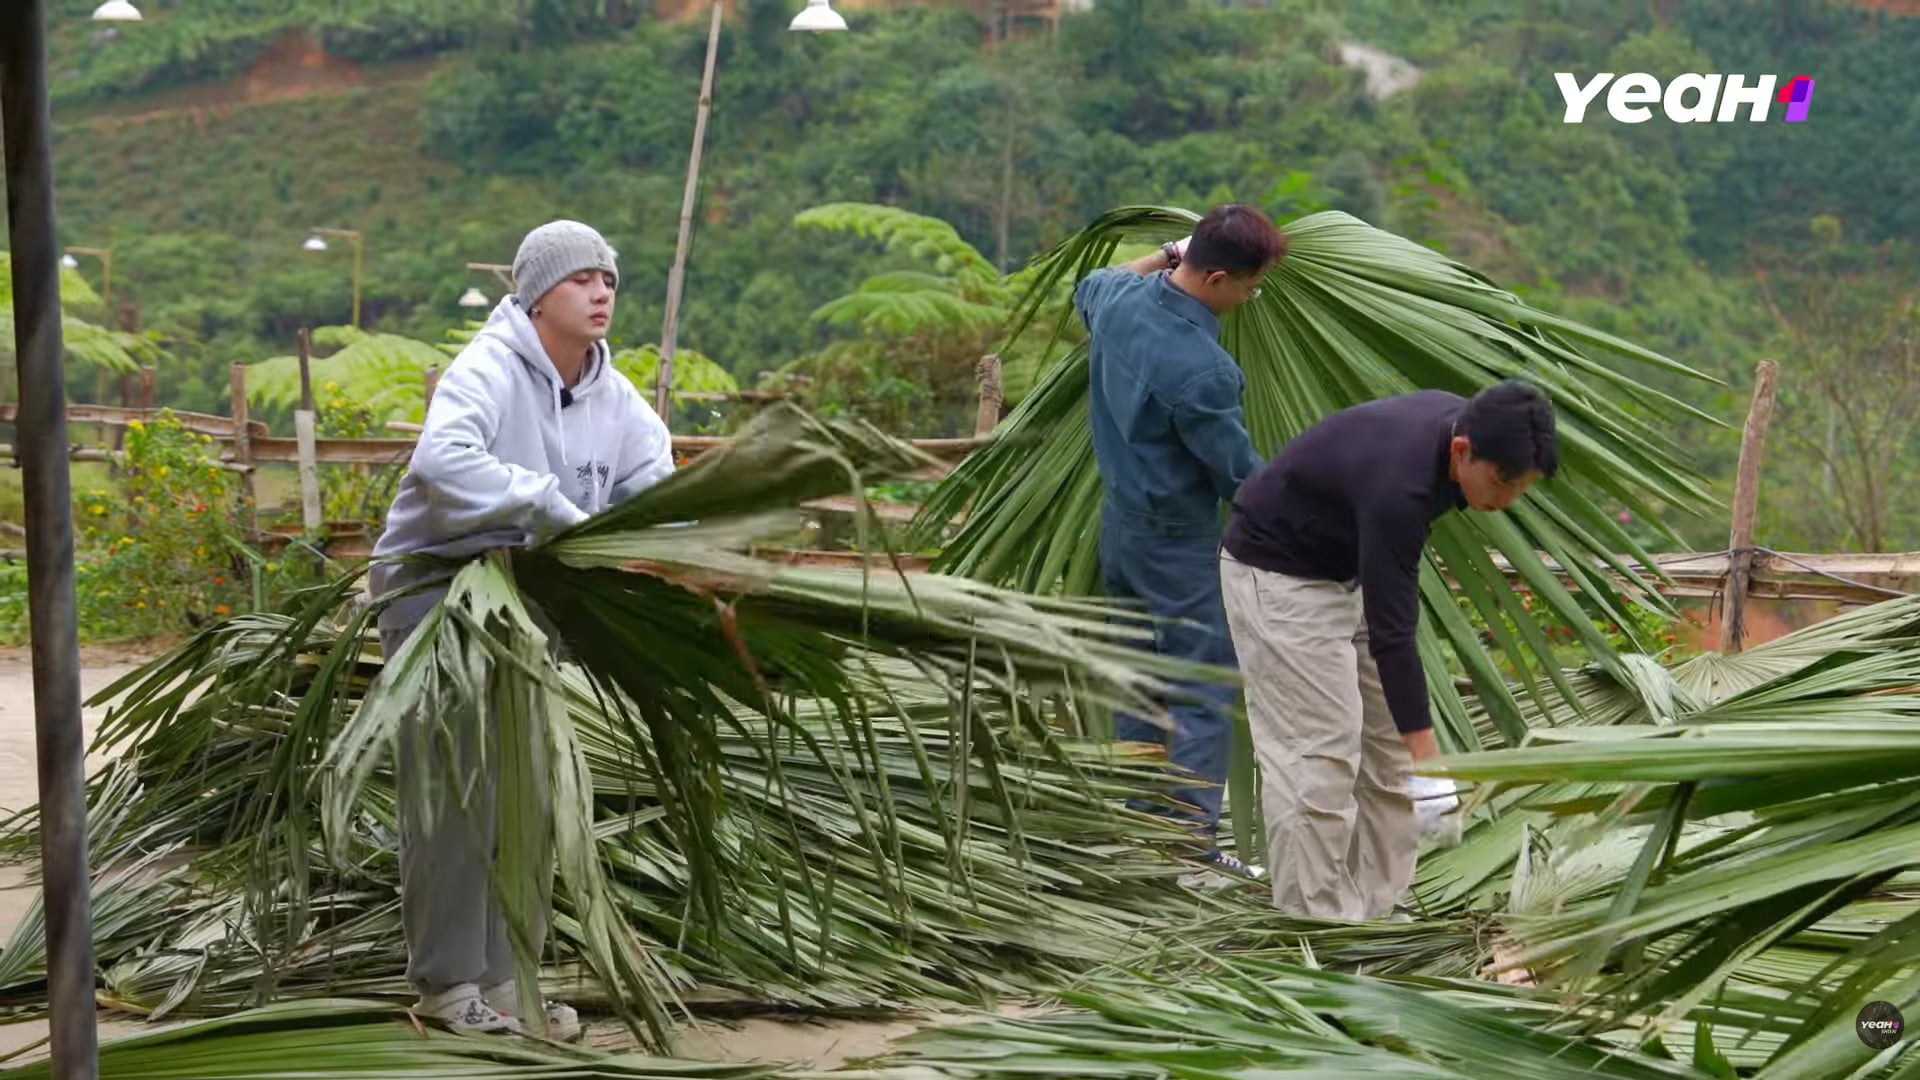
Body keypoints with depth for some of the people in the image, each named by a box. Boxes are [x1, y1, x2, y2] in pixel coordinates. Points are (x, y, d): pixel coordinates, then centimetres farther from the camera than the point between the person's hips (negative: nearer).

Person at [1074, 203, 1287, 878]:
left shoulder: (1119, 299, -4)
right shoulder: (1200, 368, -28)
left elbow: (1089, 287, 25)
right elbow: (1241, 475, -17)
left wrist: (1162, 257, 20)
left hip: (1119, 523, 9)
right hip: (1179, 542, -9)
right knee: (1202, 692, -4)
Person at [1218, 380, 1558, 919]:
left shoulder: (1460, 423, -11)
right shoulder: (1398, 483, -36)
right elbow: (1391, 634, -34)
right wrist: (1428, 764, -34)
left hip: (1348, 568, 9)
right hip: (1278, 573, -9)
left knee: (1387, 746, 6)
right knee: (1319, 756, -11)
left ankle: (1375, 913, 12)